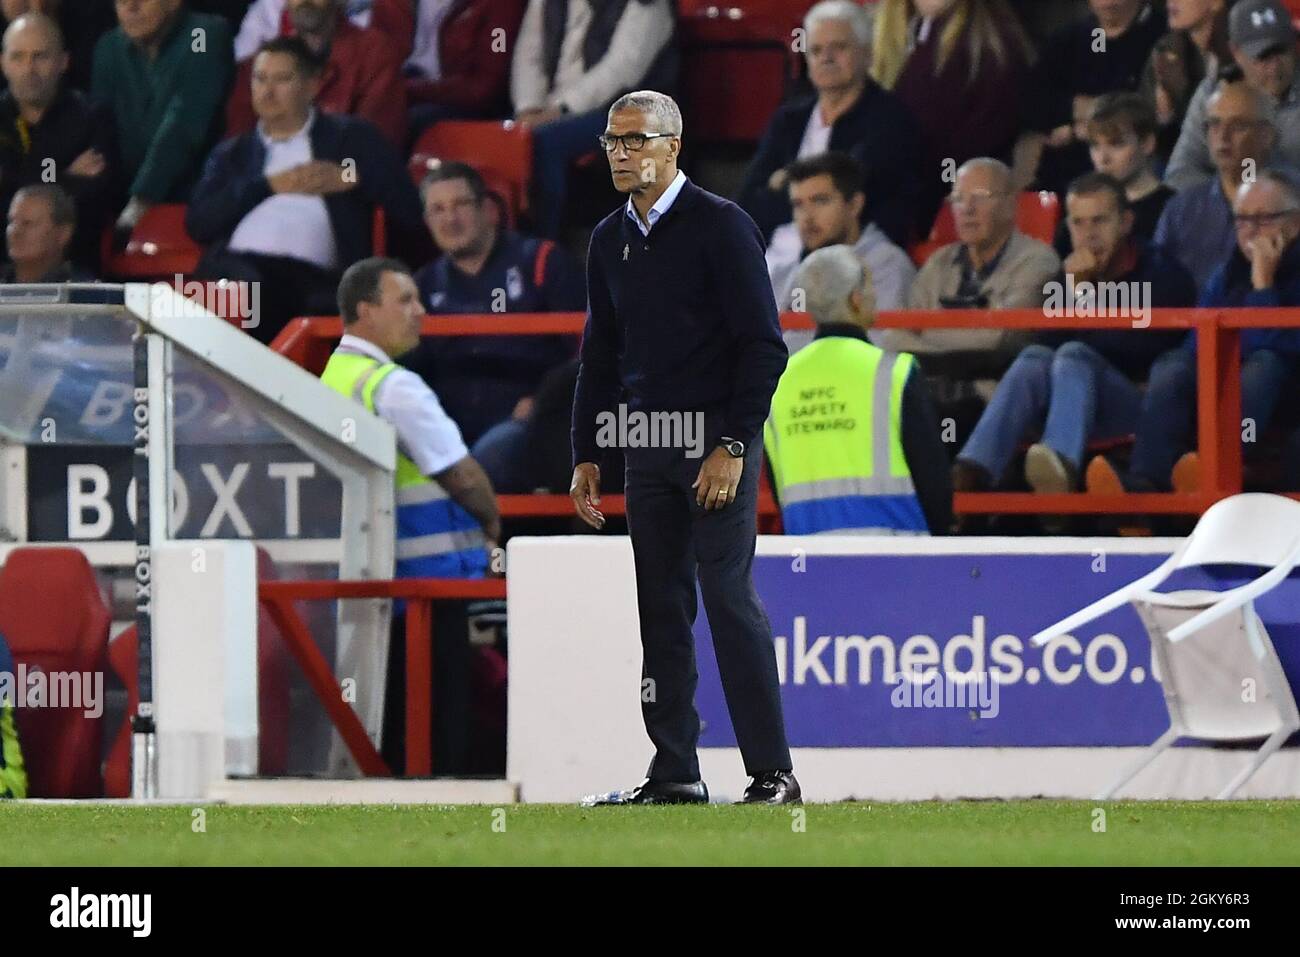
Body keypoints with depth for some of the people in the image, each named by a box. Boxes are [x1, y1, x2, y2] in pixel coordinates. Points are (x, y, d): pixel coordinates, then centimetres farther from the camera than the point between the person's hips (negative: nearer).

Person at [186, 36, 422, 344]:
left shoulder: (351, 138, 21)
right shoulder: (232, 154, 28)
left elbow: (408, 210, 12)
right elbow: (197, 223, 12)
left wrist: (350, 178, -2)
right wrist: (269, 186, 4)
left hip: (312, 276, -2)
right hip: (237, 264, 2)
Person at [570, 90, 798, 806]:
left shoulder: (721, 227, -7)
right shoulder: (610, 240, 14)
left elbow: (764, 345, -10)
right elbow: (600, 354, 21)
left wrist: (733, 446, -16)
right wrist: (585, 454, 14)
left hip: (718, 441, -7)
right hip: (646, 444, 7)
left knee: (729, 598, -10)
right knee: (661, 608, 5)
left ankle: (772, 772, -8)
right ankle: (674, 773, 9)